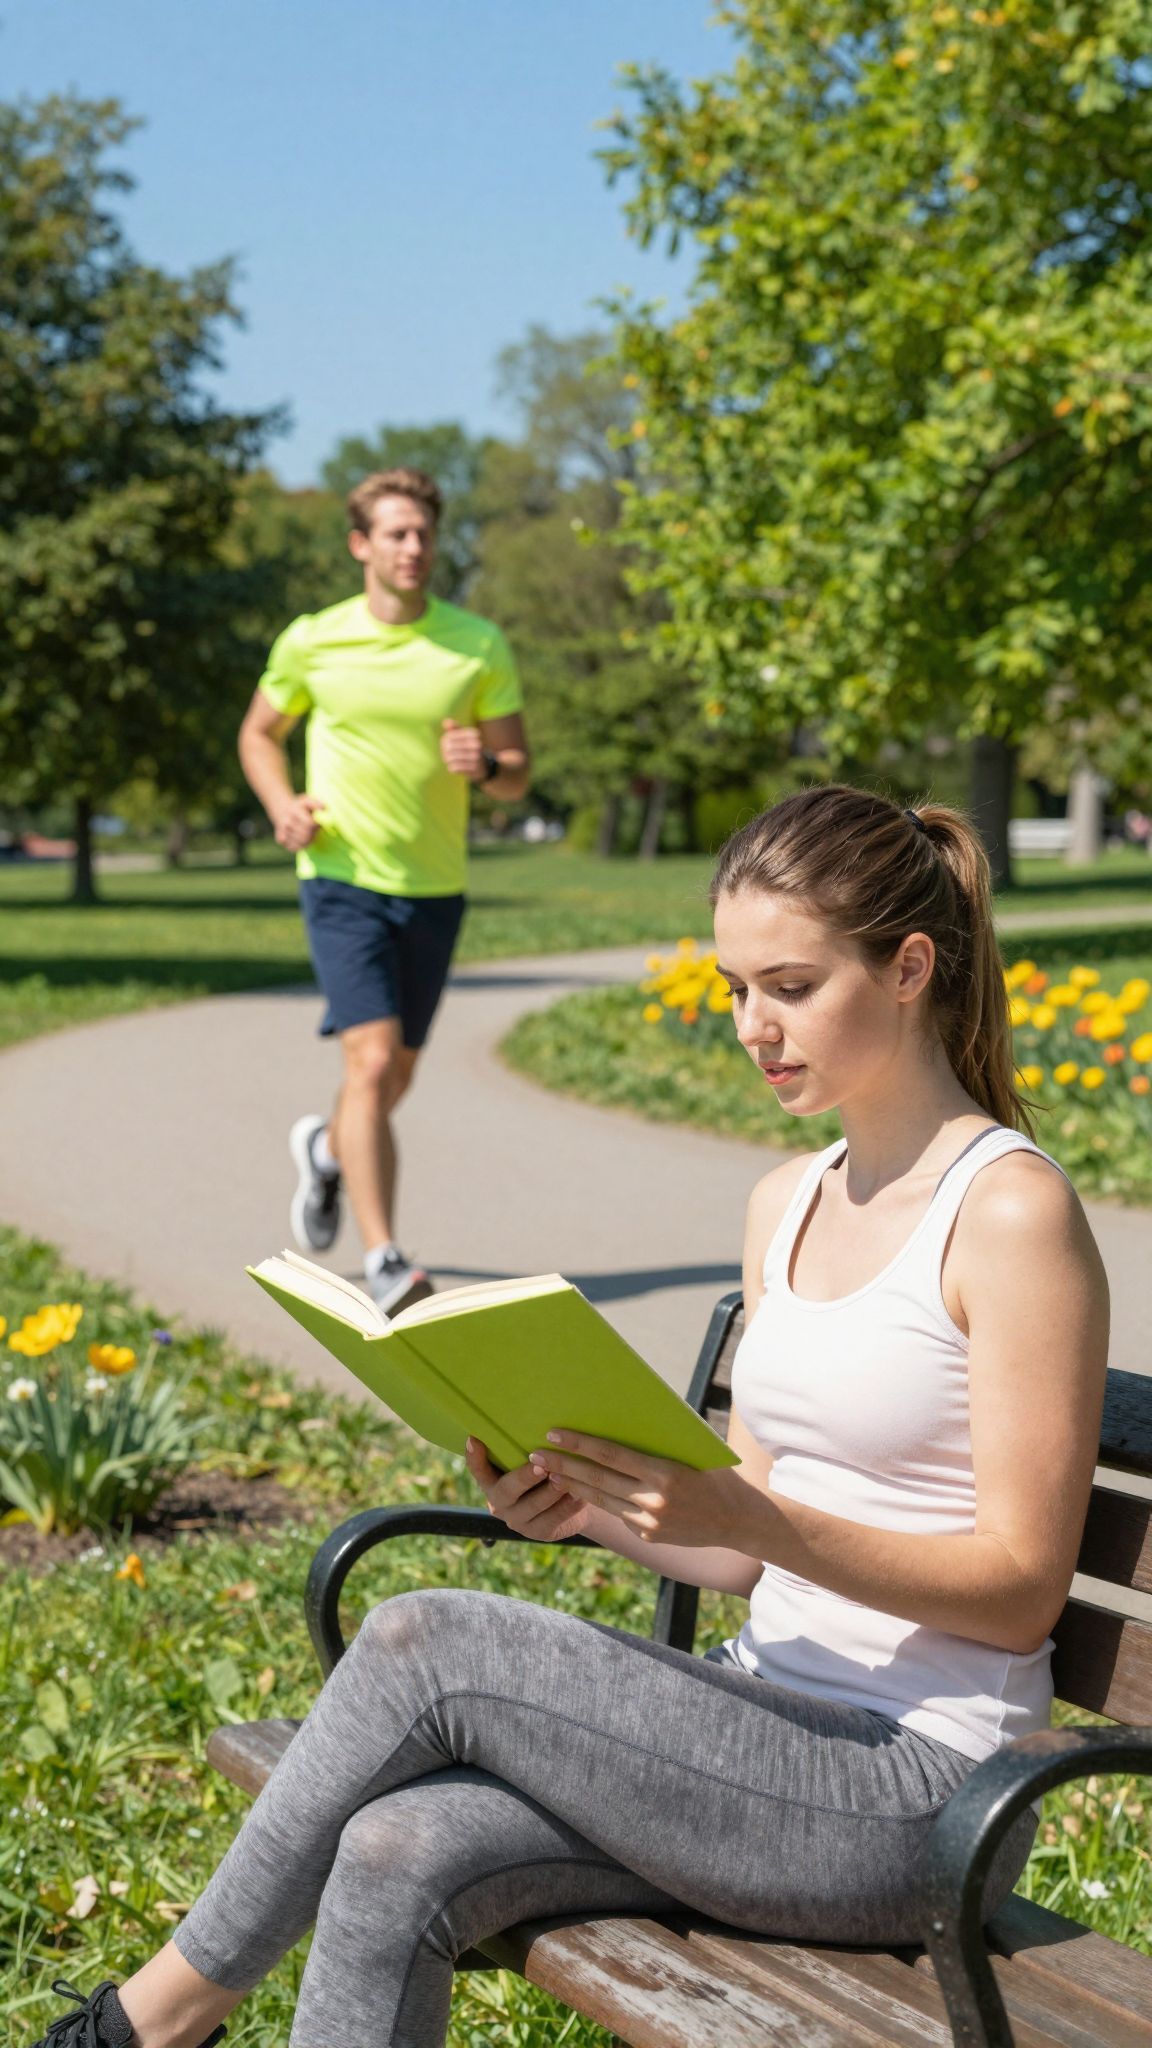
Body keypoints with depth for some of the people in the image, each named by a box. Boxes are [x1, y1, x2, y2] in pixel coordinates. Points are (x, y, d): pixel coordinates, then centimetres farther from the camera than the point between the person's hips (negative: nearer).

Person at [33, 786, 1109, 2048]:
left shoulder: (1013, 1212, -13)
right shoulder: (788, 1202, 12)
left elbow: (1021, 1588, -14)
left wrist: (744, 1513, -25)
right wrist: (590, 1508, -4)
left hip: (919, 1792, -7)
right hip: (770, 1730, 7)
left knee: (427, 1644, -18)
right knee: (401, 1857, -18)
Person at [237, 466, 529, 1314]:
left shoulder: (481, 645, -1)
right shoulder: (311, 641, -3)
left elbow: (519, 773, 4)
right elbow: (260, 733, 13)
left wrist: (483, 765, -20)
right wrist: (283, 806, -6)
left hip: (435, 887, 3)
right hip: (344, 878, -3)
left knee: (397, 1076, 15)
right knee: (373, 1060, -18)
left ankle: (327, 1148, 49)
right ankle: (385, 1261, -15)